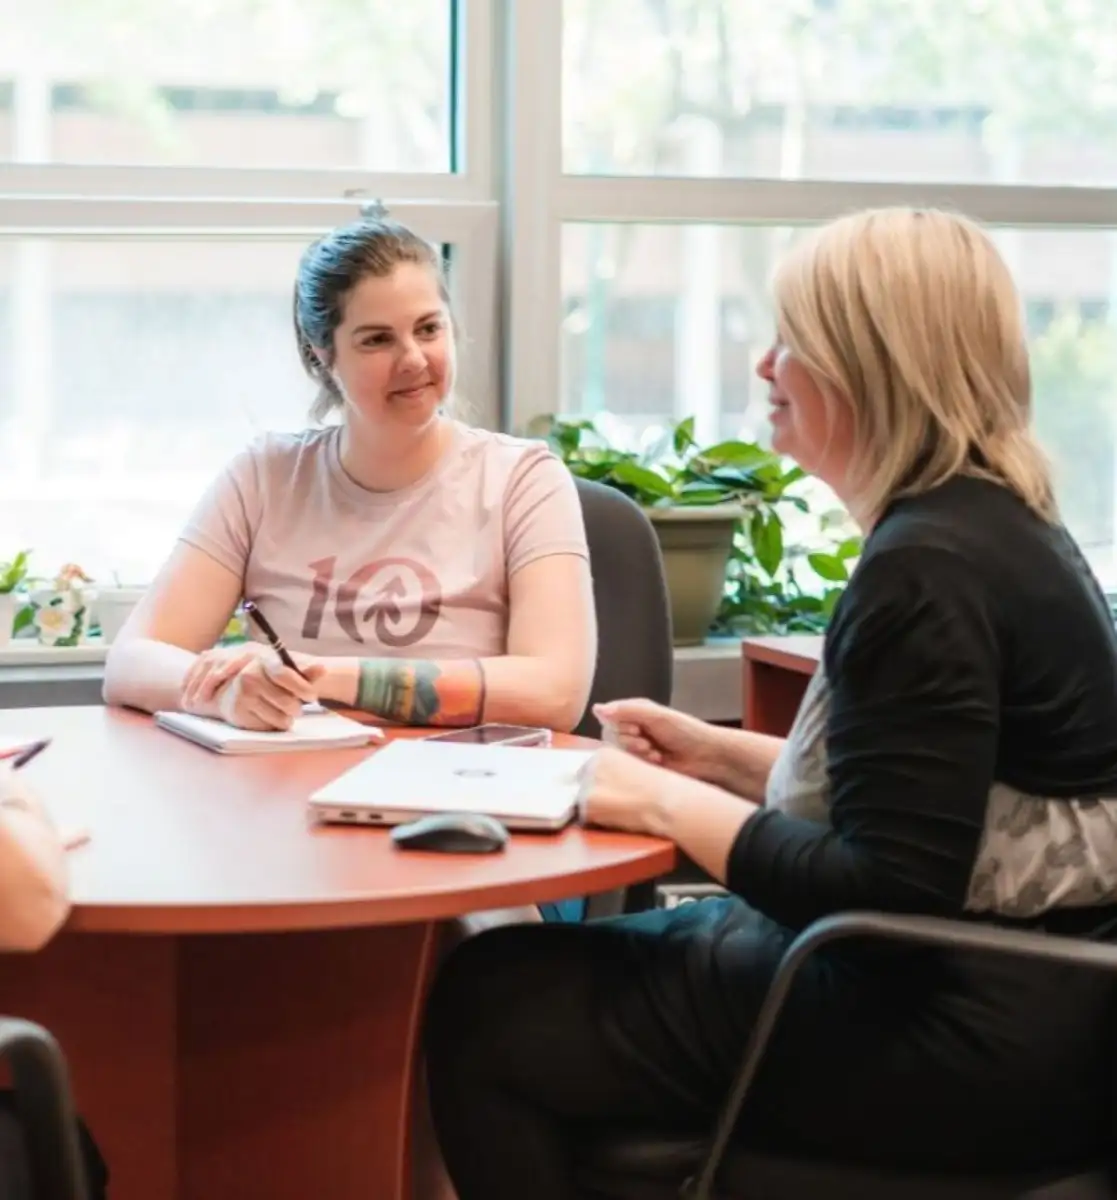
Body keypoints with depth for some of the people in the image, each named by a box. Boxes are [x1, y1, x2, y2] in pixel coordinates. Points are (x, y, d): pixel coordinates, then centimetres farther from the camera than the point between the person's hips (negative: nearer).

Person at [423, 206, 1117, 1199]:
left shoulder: (927, 570, -22)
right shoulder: (1000, 525, 10)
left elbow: (887, 890, -24)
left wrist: (670, 805, -14)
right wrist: (726, 756, 12)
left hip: (959, 1047, -10)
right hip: (1014, 999, 11)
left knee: (482, 1008, -4)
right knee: (577, 959, 19)